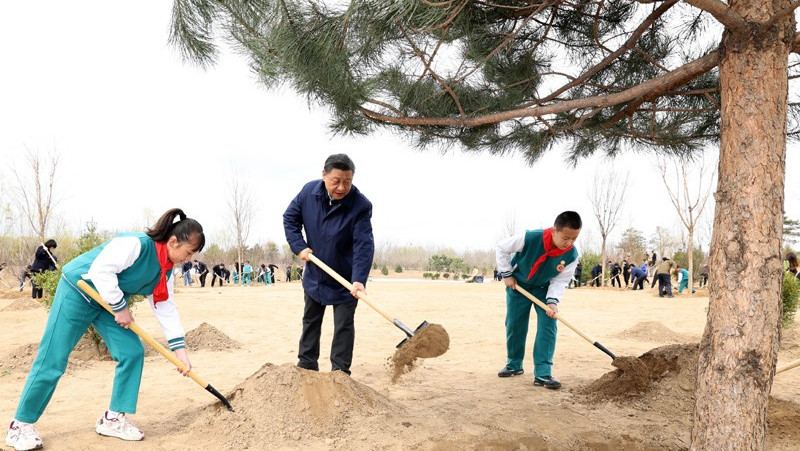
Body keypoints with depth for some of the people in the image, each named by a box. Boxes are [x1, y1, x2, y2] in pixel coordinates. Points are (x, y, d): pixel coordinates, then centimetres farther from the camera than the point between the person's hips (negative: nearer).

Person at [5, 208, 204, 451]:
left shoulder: (166, 270, -1)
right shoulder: (136, 244, -29)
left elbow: (166, 308, 2)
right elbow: (100, 271, -33)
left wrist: (180, 350, -2)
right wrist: (120, 308, -23)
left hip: (109, 302, 8)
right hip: (77, 292, -8)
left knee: (132, 352, -3)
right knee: (52, 362, -4)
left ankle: (113, 419, 8)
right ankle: (21, 424, 12)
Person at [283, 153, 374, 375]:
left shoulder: (361, 205, -26)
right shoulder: (309, 191, -14)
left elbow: (364, 245, -31)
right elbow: (290, 218, 1)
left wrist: (359, 279, -43)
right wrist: (299, 246, -12)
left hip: (345, 280, -4)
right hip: (314, 274, 5)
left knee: (344, 326, 0)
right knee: (310, 321, 18)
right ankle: (306, 365, 34)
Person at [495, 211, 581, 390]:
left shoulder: (572, 255, -25)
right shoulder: (530, 238, -34)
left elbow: (560, 281, -14)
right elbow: (502, 247, -18)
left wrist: (553, 301, -29)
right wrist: (506, 274, -15)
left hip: (544, 289, 2)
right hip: (518, 285, -1)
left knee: (548, 325, -14)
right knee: (514, 325, 3)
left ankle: (542, 373, -13)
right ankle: (514, 365, 24)